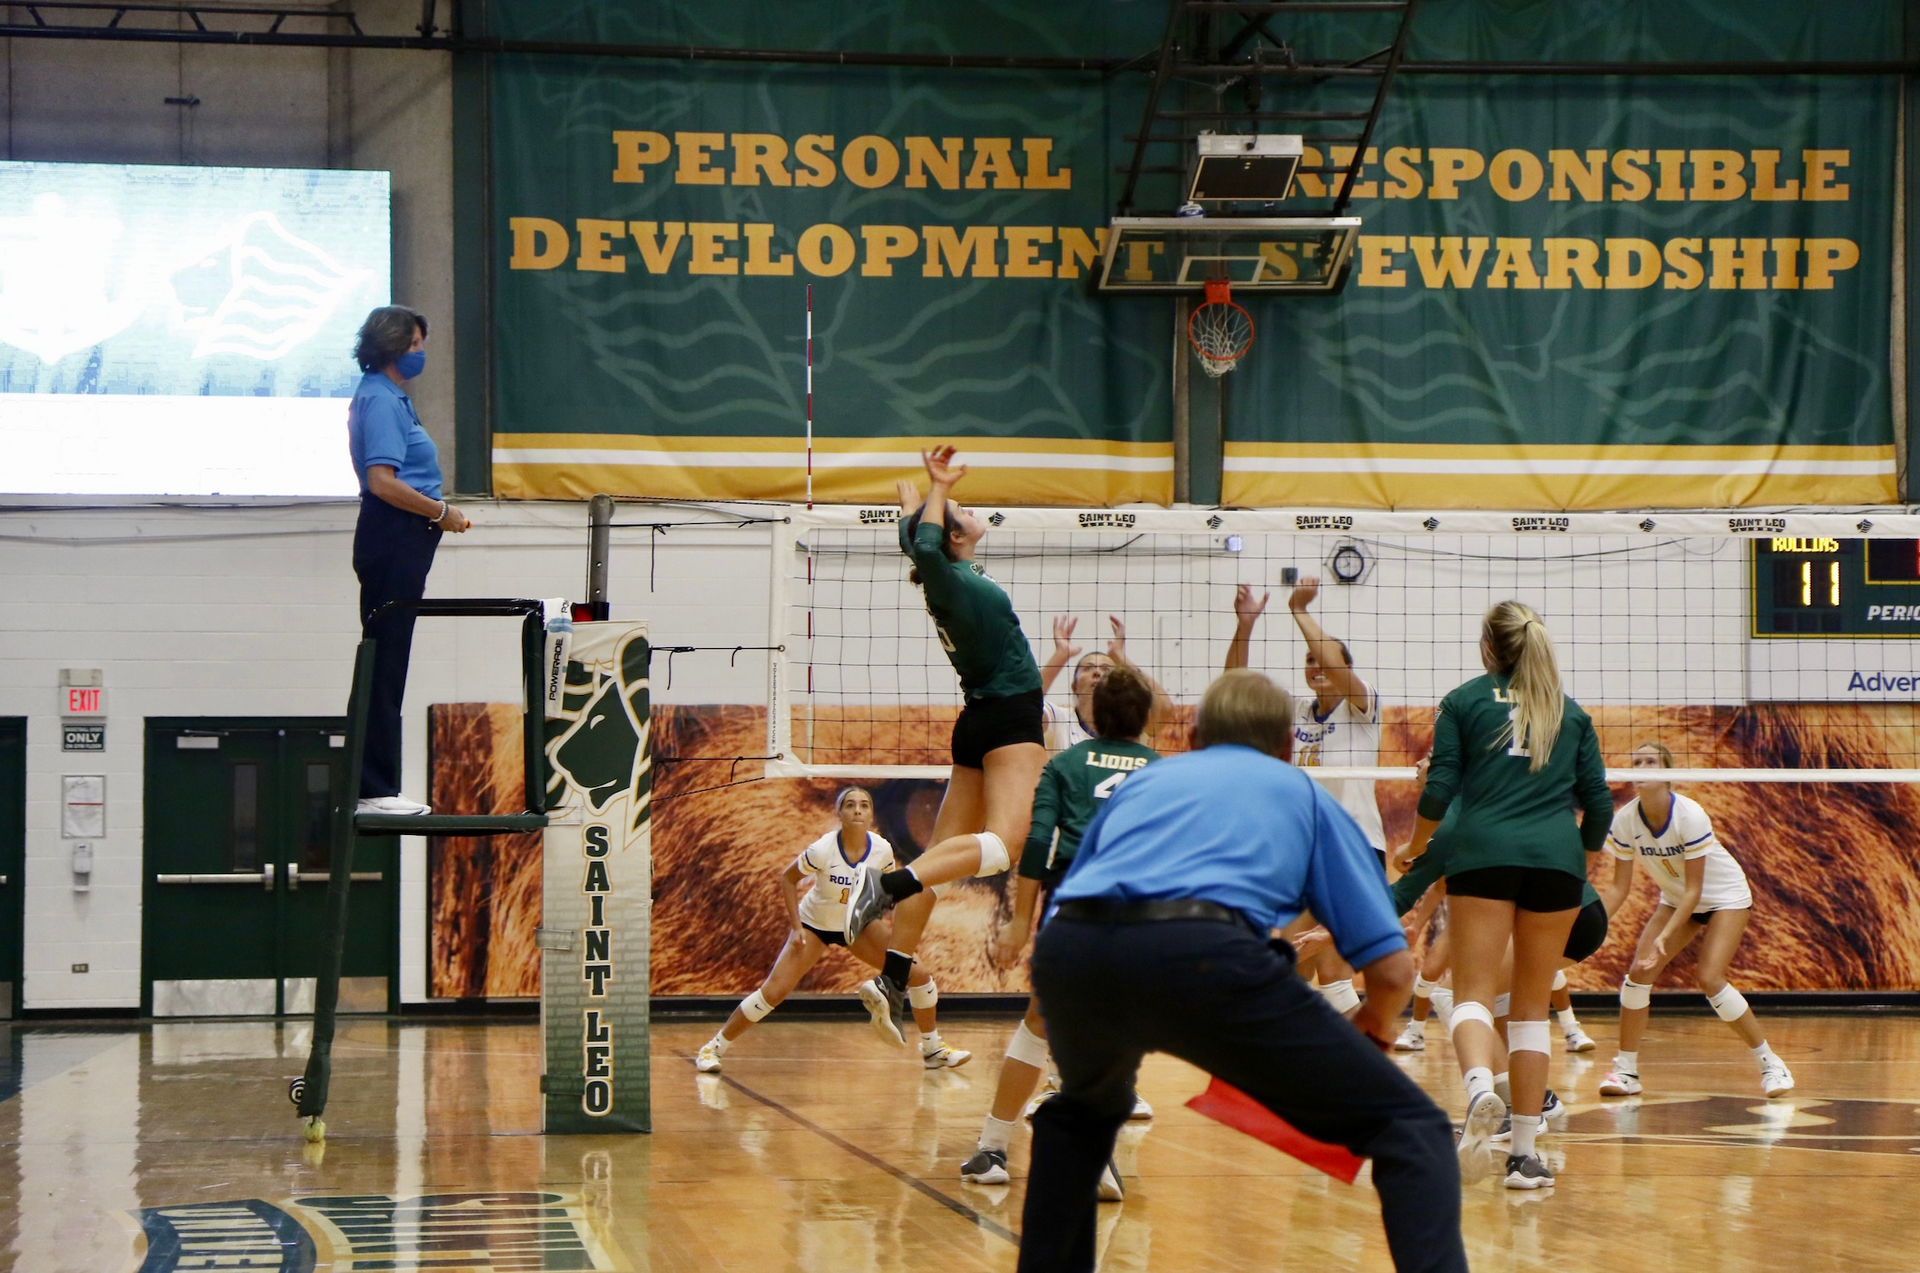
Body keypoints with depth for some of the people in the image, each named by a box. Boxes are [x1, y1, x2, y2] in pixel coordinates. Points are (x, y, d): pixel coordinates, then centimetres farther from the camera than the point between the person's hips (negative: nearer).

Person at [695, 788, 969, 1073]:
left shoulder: (882, 850, -19)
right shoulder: (822, 850, -30)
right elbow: (787, 879, -14)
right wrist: (796, 926, -17)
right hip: (815, 924, -4)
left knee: (919, 975, -4)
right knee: (774, 991, -16)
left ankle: (932, 1049, 17)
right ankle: (713, 1048, 0)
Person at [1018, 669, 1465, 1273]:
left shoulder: (1143, 780, 36)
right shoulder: (1304, 794, 28)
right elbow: (1391, 969, 19)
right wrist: (1371, 1032, 42)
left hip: (1067, 953, 4)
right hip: (1203, 955, -4)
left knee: (1084, 1108, 39)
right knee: (1408, 1129, 6)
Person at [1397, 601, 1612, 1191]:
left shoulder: (1464, 701, 11)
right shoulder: (1570, 711, 19)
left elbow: (1440, 788, 2)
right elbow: (1599, 803, 15)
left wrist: (1415, 848, 18)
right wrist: (1581, 866, 30)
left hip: (1484, 853, -2)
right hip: (1557, 856, 2)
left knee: (1473, 993, -6)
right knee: (1533, 1005, 9)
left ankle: (1480, 1091, -38)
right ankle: (1525, 1152, 6)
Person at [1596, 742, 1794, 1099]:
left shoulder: (1690, 816, -30)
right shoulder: (1625, 821, -16)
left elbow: (1694, 889, -27)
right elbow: (1620, 887, -10)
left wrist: (1666, 936, -37)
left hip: (1725, 897, -5)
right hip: (1677, 899, 5)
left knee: (1709, 979, -21)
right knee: (1639, 972, -10)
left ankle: (1770, 1063, -8)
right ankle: (1626, 1072, -1)